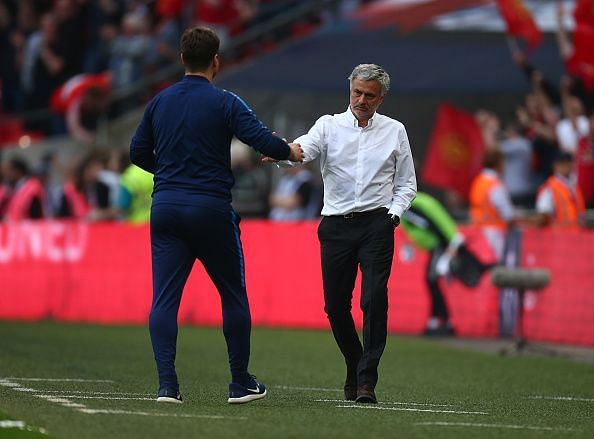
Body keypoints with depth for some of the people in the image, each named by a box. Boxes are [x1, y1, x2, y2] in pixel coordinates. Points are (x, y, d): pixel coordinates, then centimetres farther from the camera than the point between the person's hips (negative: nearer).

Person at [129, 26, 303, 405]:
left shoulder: (159, 103, 8)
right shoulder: (224, 103, -7)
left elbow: (138, 152, 15)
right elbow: (261, 139, -14)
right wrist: (291, 152, 6)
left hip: (166, 207, 3)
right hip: (211, 210, -3)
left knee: (164, 298, 0)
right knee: (233, 295, 11)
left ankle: (167, 383, -12)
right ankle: (241, 383, 16)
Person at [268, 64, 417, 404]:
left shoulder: (394, 131, 9)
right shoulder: (329, 126, 6)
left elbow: (406, 183, 14)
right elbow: (302, 150, -13)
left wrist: (395, 213, -4)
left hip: (376, 225, -1)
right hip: (336, 225, 1)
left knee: (375, 300, -15)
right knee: (336, 305, 4)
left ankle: (366, 381, -12)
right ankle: (356, 369, 26)